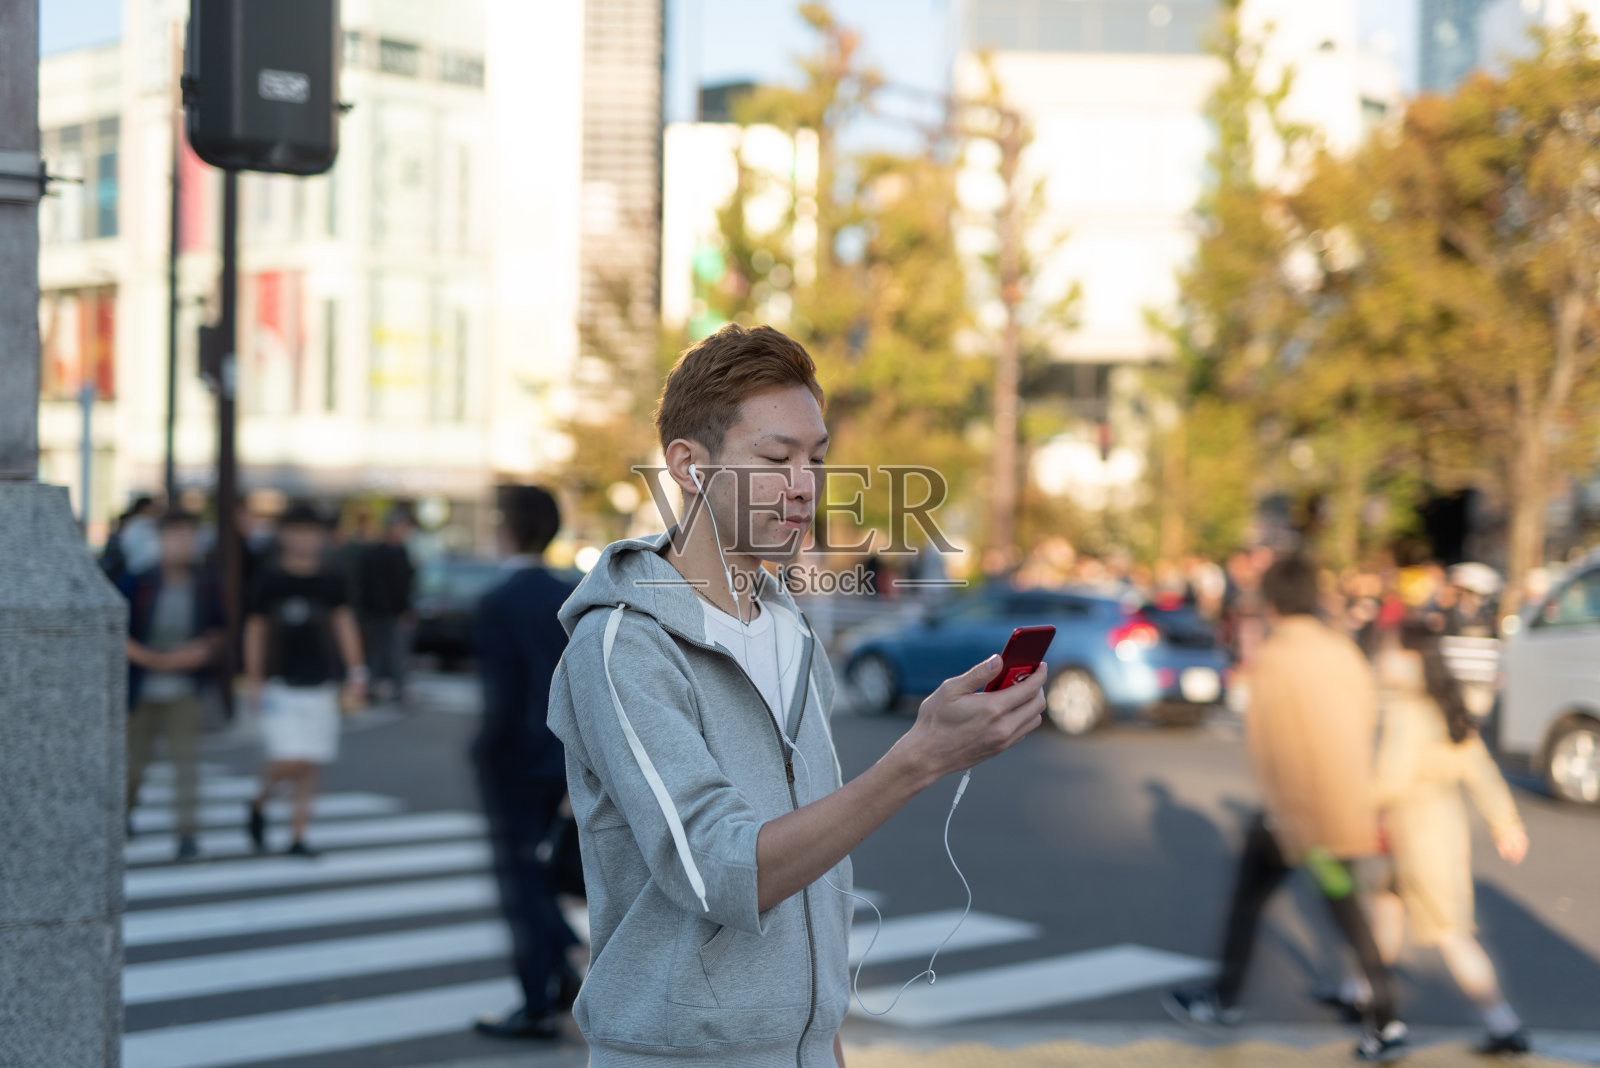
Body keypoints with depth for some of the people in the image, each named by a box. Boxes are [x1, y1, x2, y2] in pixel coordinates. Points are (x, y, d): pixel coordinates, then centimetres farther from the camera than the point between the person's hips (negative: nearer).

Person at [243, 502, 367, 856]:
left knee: (310, 765, 4)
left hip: (320, 684, 3)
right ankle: (259, 802, 17)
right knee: (290, 761, -12)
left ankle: (298, 836, 14)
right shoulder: (270, 578, -2)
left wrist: (356, 672, 3)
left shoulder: (331, 578, 5)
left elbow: (344, 624, 9)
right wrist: (254, 680, -2)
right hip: (281, 684, -3)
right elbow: (255, 629, 1)